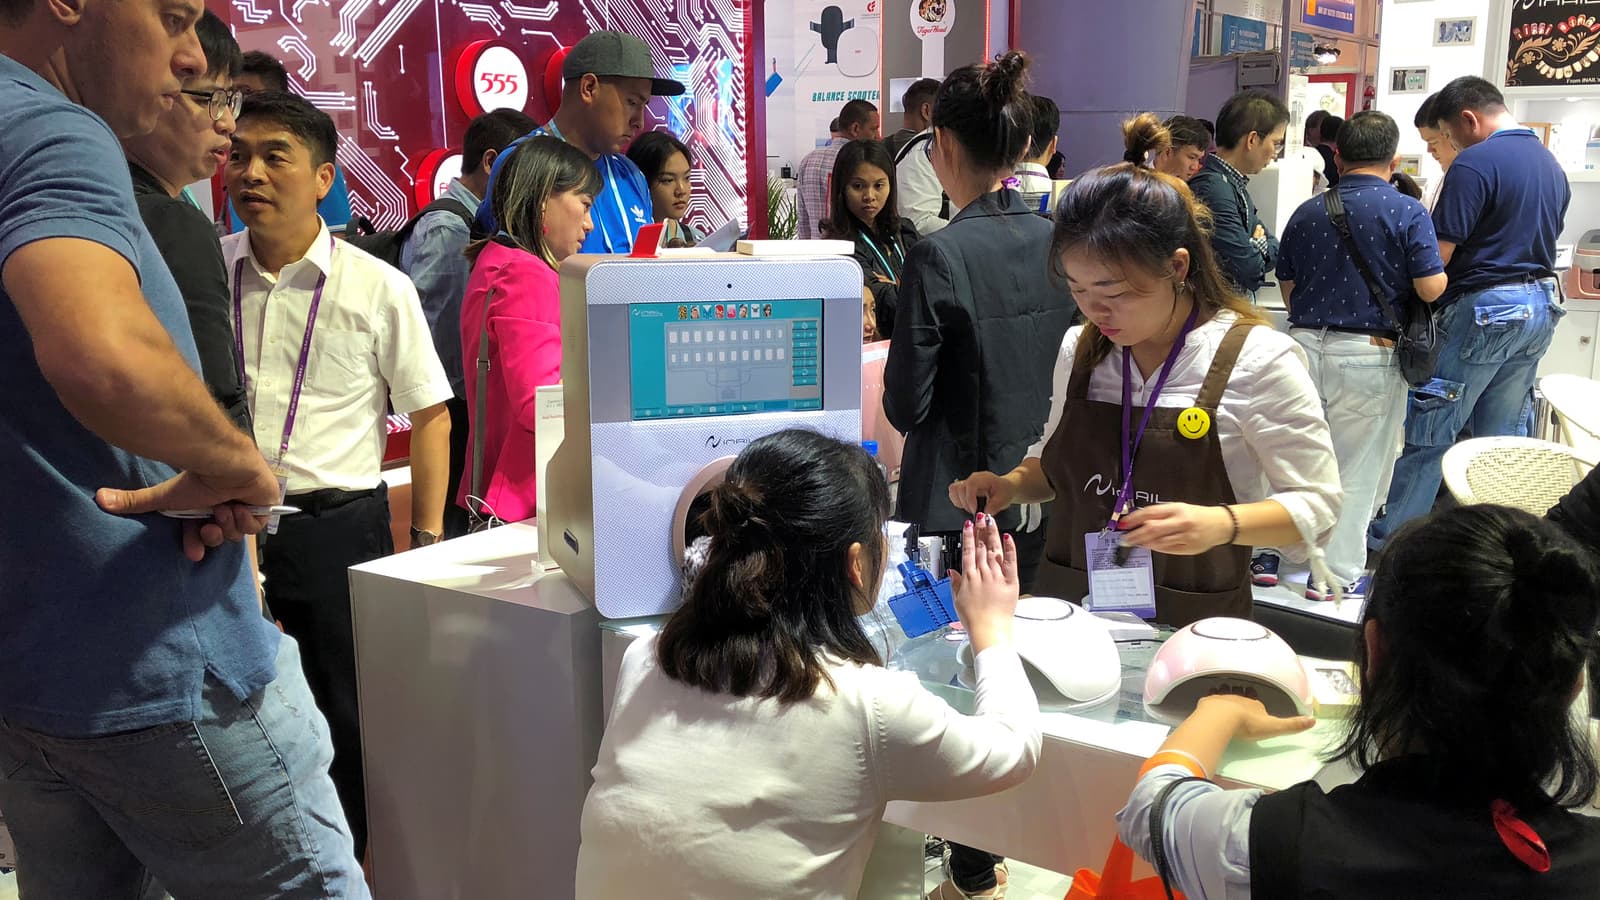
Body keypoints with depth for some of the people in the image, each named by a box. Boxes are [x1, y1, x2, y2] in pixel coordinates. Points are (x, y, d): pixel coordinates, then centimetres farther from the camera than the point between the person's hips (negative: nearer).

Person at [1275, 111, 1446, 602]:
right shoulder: (1407, 212, -7)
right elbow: (1431, 288, -11)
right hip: (1368, 353, -4)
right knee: (1358, 467, 5)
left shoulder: (1306, 213, 5)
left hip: (1304, 342, 4)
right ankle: (1337, 574, 10)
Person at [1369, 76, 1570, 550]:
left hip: (1484, 308, -8)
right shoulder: (1552, 164, 13)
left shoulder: (1476, 163, -14)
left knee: (1430, 430, -1)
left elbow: (1439, 254, -17)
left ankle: (1389, 539, 6)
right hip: (1541, 306, 8)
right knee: (1503, 436, 13)